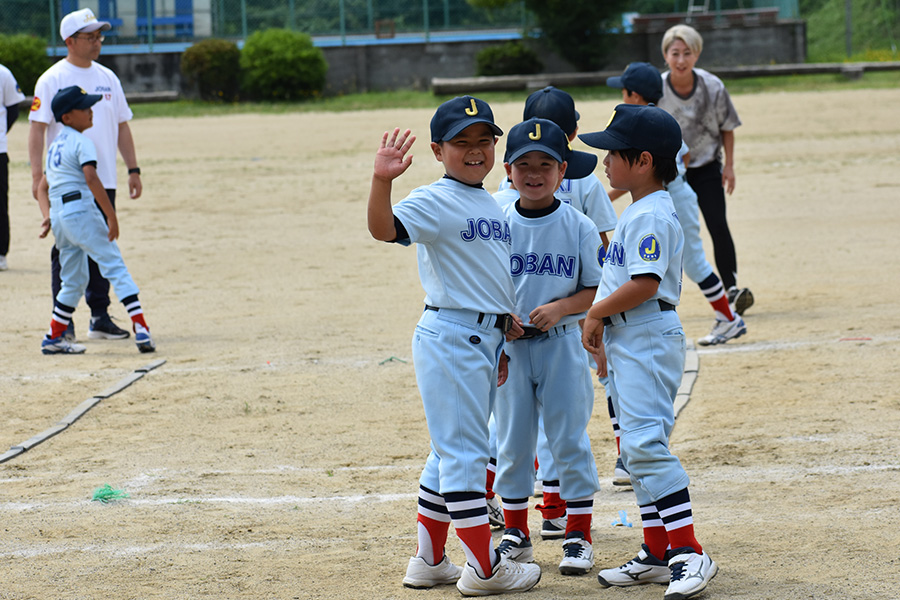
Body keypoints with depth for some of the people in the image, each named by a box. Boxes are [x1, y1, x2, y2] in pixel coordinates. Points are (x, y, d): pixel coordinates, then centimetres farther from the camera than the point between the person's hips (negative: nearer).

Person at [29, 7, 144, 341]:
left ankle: (100, 318, 13)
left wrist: (133, 169, 11)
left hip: (103, 180, 5)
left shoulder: (107, 78, 13)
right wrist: (37, 175, -18)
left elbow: (121, 125, 17)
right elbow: (38, 127, -10)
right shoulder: (52, 80, -5)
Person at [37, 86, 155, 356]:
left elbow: (43, 187, 22)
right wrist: (111, 215, -20)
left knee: (74, 280, 17)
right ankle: (141, 329, -17)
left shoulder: (56, 145, 22)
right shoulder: (82, 142, -6)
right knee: (115, 266, -8)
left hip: (59, 214, 8)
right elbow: (91, 178, -20)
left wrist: (47, 216, 10)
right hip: (80, 210, -8)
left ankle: (53, 338, 17)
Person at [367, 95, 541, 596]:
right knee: (464, 451, -5)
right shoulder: (436, 202, -10)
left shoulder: (490, 205, 16)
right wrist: (382, 180, -43)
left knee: (453, 451, 15)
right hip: (451, 335, -9)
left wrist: (501, 342, 21)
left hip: (484, 339, 9)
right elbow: (385, 229, -27)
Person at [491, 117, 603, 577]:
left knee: (569, 437, 2)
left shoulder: (579, 227, -4)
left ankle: (579, 535, 11)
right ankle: (516, 533, 21)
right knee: (512, 440, 9)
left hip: (562, 344, -1)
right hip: (510, 346, 2)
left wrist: (560, 307, -17)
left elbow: (596, 290, -1)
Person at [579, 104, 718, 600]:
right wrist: (605, 331, 20)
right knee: (636, 450, 13)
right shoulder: (638, 212, 17)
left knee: (646, 443, -17)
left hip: (649, 339, -11)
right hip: (627, 343, 11)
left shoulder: (650, 216, -16)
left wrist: (596, 313, -12)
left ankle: (689, 553, -18)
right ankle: (657, 554, 19)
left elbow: (645, 284, -24)